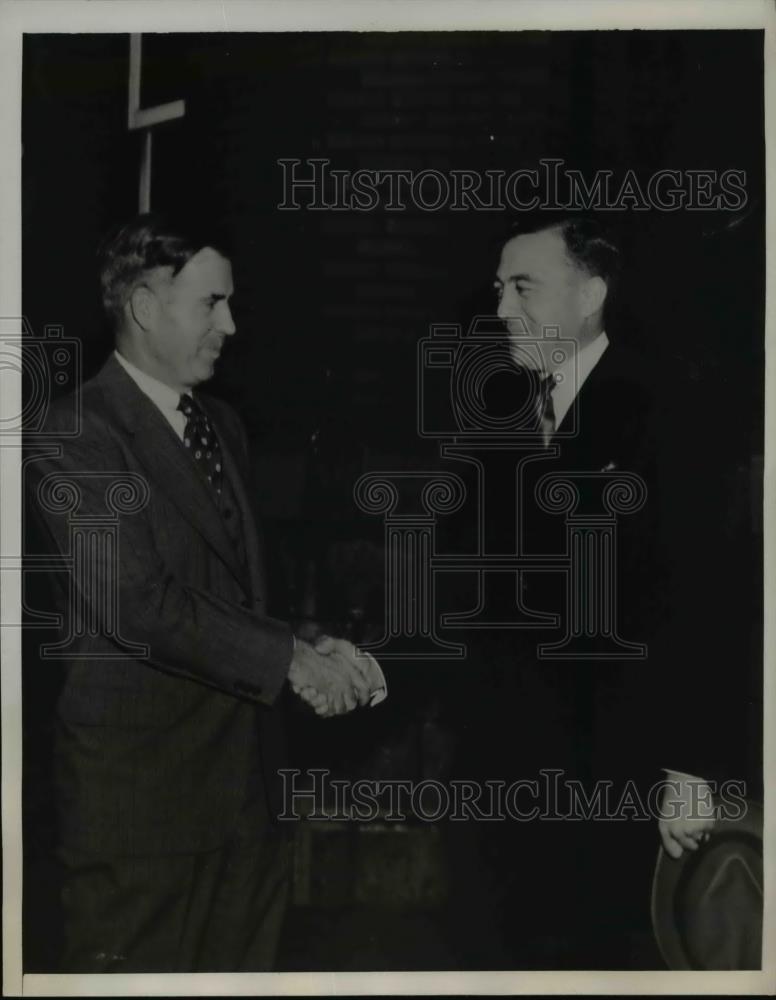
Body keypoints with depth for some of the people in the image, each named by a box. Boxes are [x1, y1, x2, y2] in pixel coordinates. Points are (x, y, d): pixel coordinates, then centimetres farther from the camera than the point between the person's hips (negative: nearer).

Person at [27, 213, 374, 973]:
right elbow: (138, 605, -20)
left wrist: (309, 654, -1)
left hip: (241, 751, 7)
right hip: (139, 766, -7)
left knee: (243, 958, 15)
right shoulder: (77, 433, -12)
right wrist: (290, 660, -16)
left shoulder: (221, 424, 14)